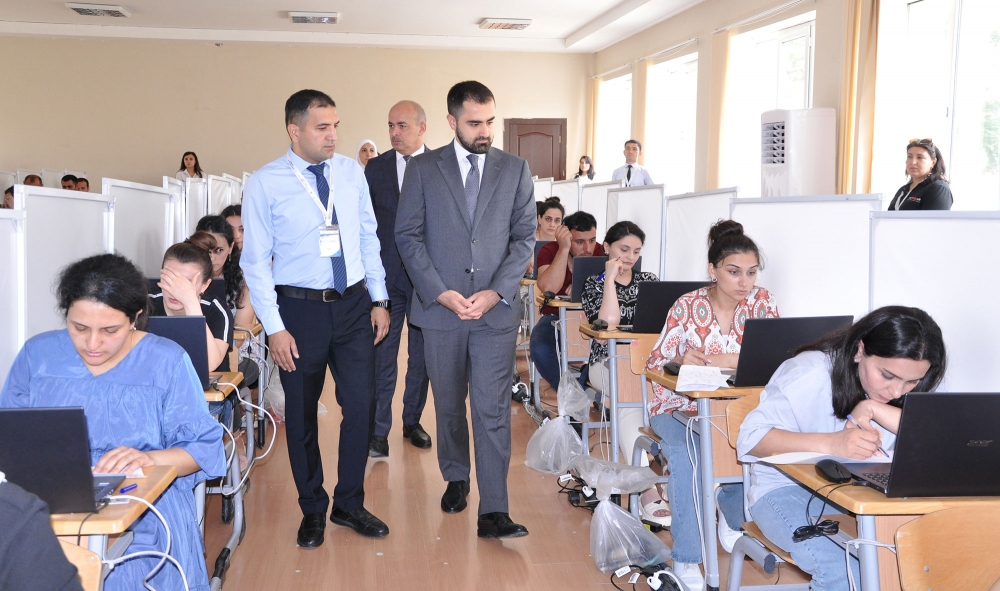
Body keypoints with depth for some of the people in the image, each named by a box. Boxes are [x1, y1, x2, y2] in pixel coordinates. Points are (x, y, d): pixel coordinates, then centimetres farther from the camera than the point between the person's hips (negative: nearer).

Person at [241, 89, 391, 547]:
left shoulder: (352, 173, 3)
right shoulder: (264, 184, -8)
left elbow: (368, 238, 9)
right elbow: (255, 261, -7)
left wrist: (379, 299, 6)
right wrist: (274, 328, -11)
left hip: (354, 304, 3)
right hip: (300, 308, -3)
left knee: (361, 405, 4)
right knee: (301, 414, 10)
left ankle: (349, 503, 25)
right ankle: (312, 509, 29)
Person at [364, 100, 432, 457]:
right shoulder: (375, 167, 4)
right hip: (385, 276, 0)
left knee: (421, 355, 11)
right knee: (382, 354, 2)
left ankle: (412, 421, 27)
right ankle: (379, 431, 9)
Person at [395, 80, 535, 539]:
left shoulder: (515, 170, 5)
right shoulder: (423, 169, 2)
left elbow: (525, 237, 4)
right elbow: (408, 236, 0)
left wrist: (497, 292, -9)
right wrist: (440, 292, -11)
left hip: (496, 311, 0)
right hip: (439, 308, 1)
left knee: (493, 410, -5)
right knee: (449, 405, 14)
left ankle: (493, 512, -3)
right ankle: (456, 478, 36)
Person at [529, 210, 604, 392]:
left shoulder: (600, 252, -10)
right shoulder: (549, 251, -14)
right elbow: (548, 289, -30)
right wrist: (564, 249, -33)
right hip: (556, 316, -1)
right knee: (540, 348, -31)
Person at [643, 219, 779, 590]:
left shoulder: (761, 301, -3)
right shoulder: (688, 306, -9)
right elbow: (655, 364, -8)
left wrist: (721, 360, -28)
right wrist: (681, 360, -32)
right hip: (680, 407, -2)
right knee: (686, 454, -32)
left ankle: (733, 517, 7)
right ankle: (686, 560, -18)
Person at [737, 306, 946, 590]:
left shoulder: (913, 390, -3)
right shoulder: (811, 373, -19)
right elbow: (750, 438, -26)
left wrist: (873, 409, -29)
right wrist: (831, 443, -40)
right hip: (788, 489, -4)